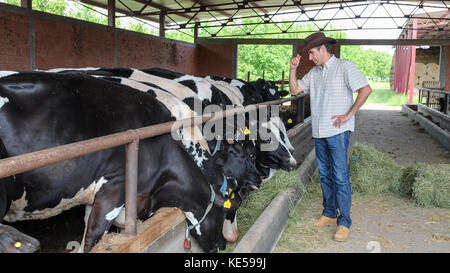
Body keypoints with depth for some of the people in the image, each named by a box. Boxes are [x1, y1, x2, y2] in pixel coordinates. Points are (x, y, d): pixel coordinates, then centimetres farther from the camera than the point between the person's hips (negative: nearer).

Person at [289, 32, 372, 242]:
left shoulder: (344, 67, -4)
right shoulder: (314, 72, 16)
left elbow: (366, 89, -12)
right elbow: (295, 90, 18)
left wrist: (348, 115, -14)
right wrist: (293, 69, 5)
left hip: (338, 131, -7)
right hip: (319, 132, 7)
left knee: (340, 177, -6)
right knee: (325, 175, 13)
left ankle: (344, 223, 1)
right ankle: (329, 214, 25)